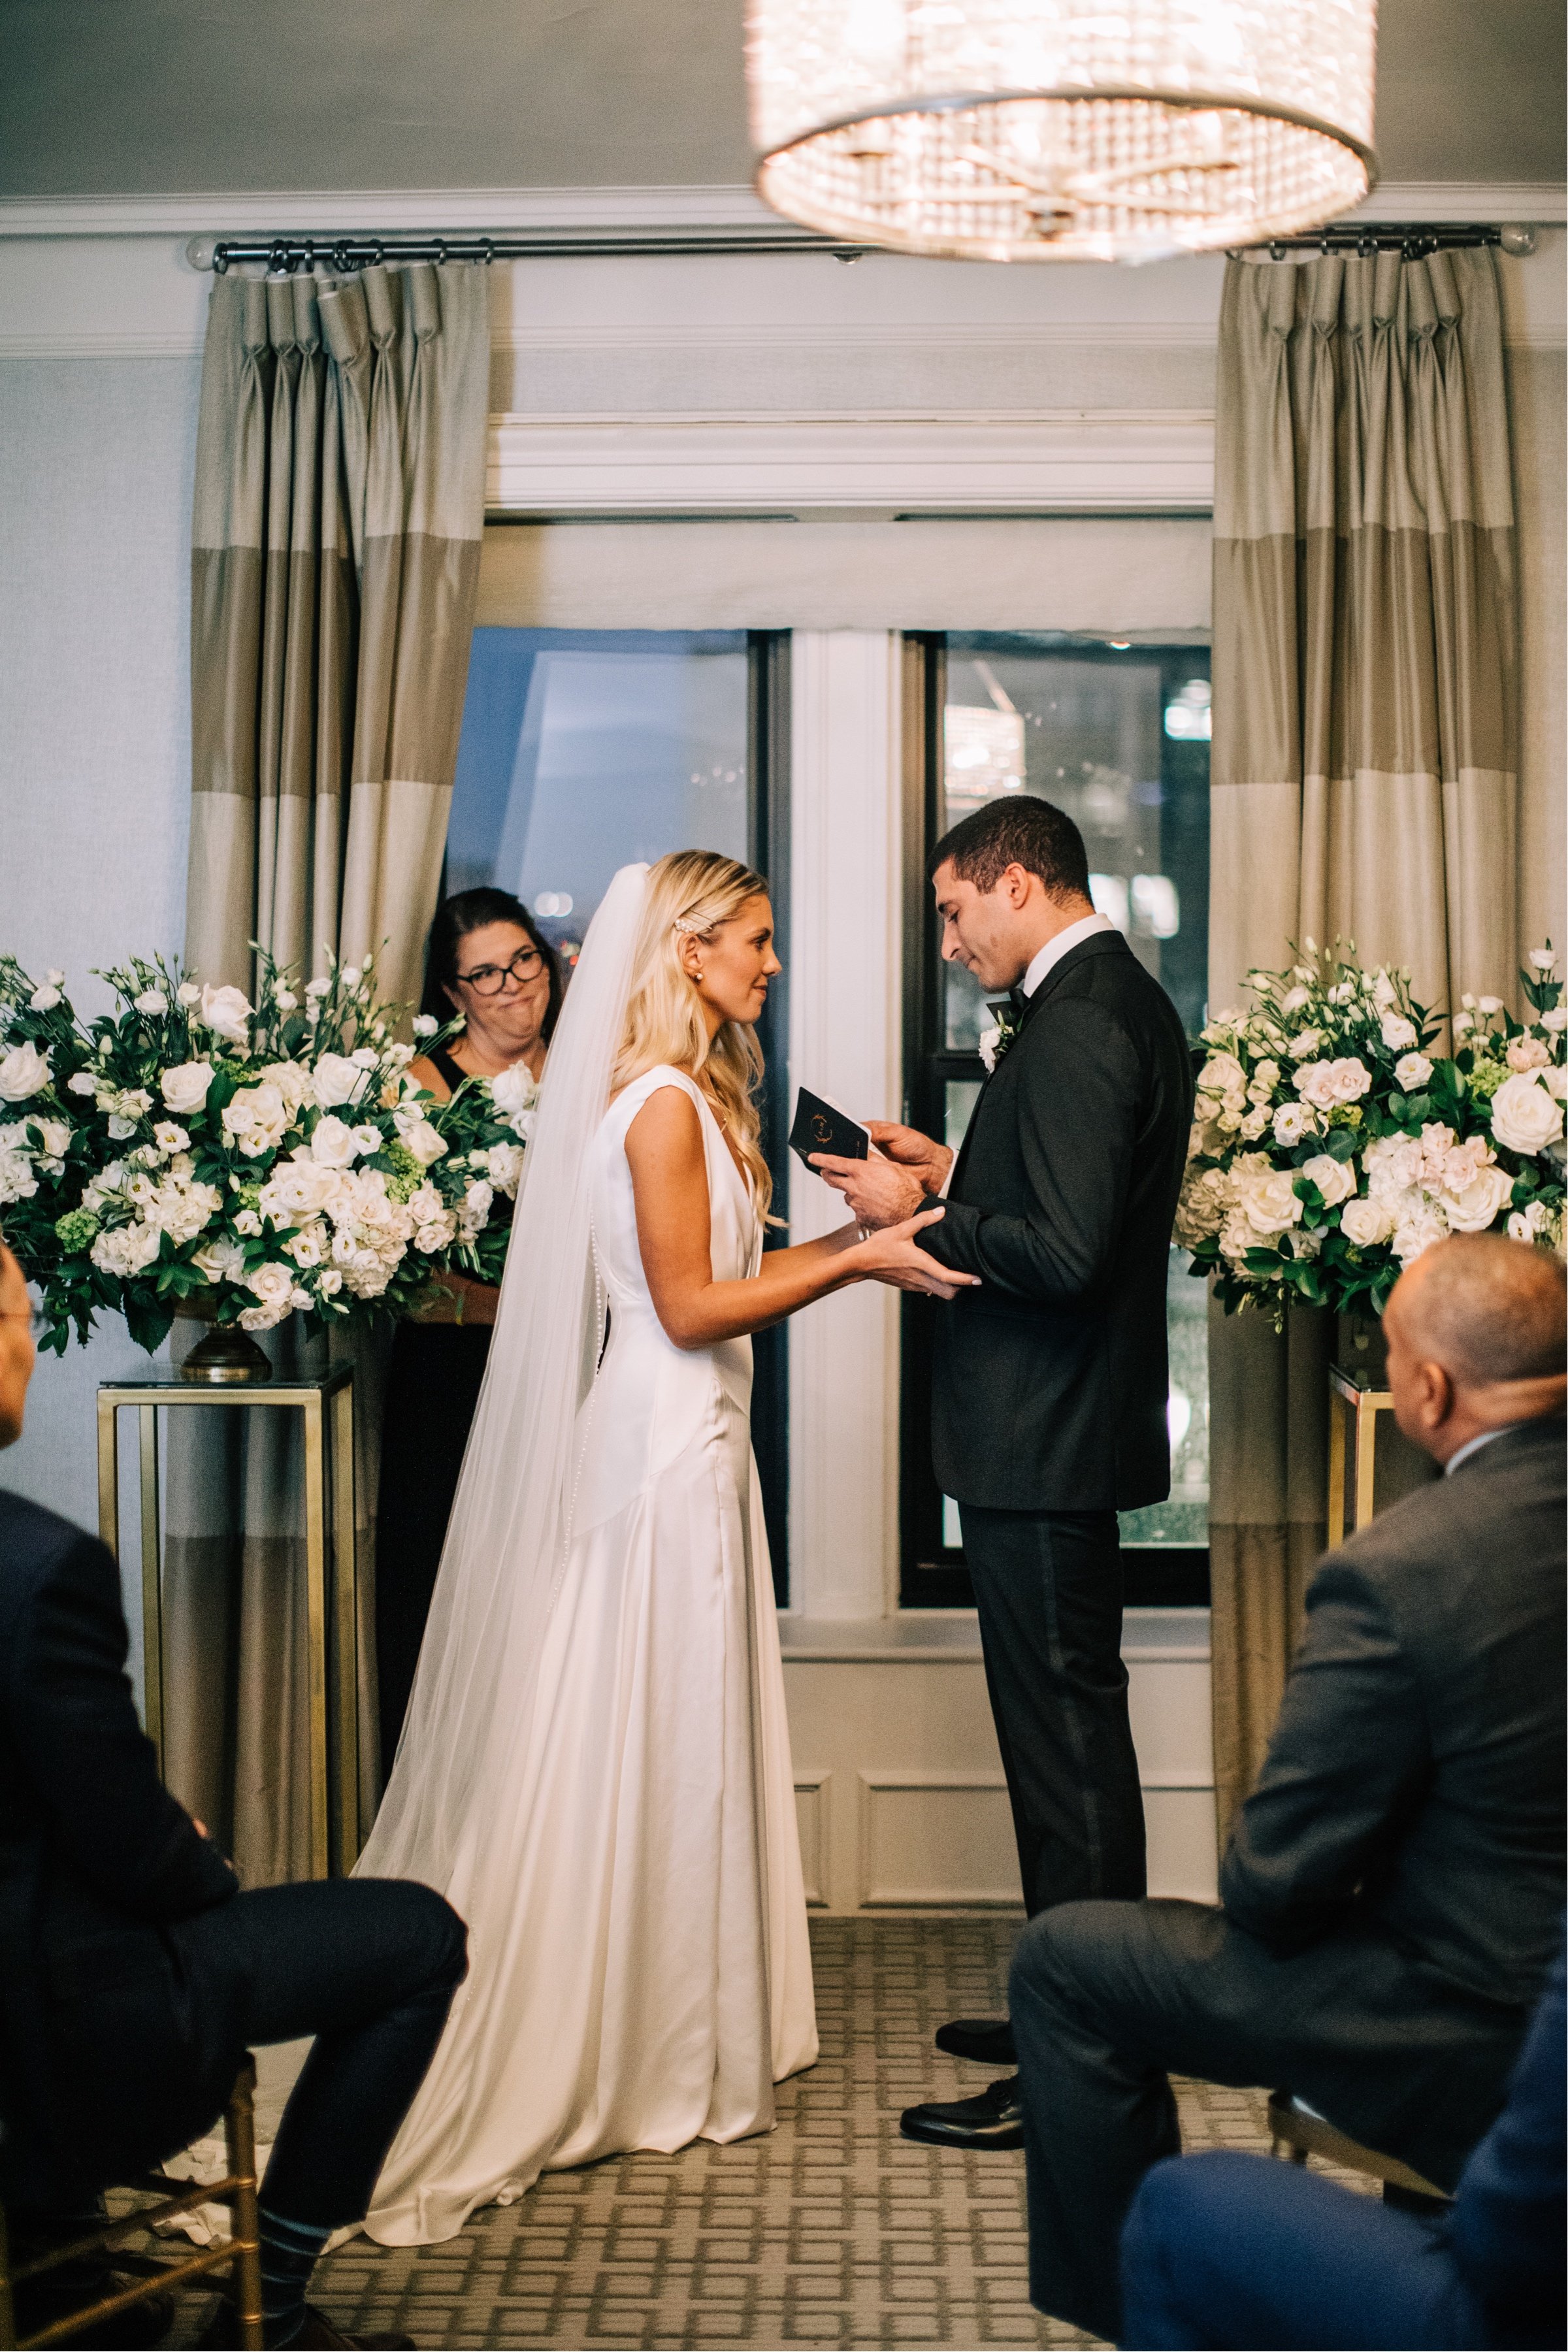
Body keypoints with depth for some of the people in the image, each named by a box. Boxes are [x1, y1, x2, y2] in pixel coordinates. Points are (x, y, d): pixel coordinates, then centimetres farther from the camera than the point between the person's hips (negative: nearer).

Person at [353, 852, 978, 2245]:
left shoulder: (696, 1095, 13)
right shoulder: (663, 1105, -16)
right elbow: (689, 1307, -18)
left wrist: (860, 1244, 10)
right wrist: (855, 1261, -14)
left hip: (687, 1438, 10)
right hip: (668, 1440, -10)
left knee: (683, 1744, 14)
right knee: (650, 1746, -1)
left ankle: (673, 2041, 23)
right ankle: (652, 2068, 9)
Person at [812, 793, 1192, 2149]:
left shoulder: (1077, 1027, -19)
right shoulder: (1124, 1002, 14)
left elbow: (1063, 1252, -26)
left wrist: (916, 1215, -15)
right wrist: (957, 1178, 12)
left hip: (1045, 1442, -11)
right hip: (1064, 1431, 11)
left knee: (1064, 1743, -5)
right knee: (1072, 1732, 18)